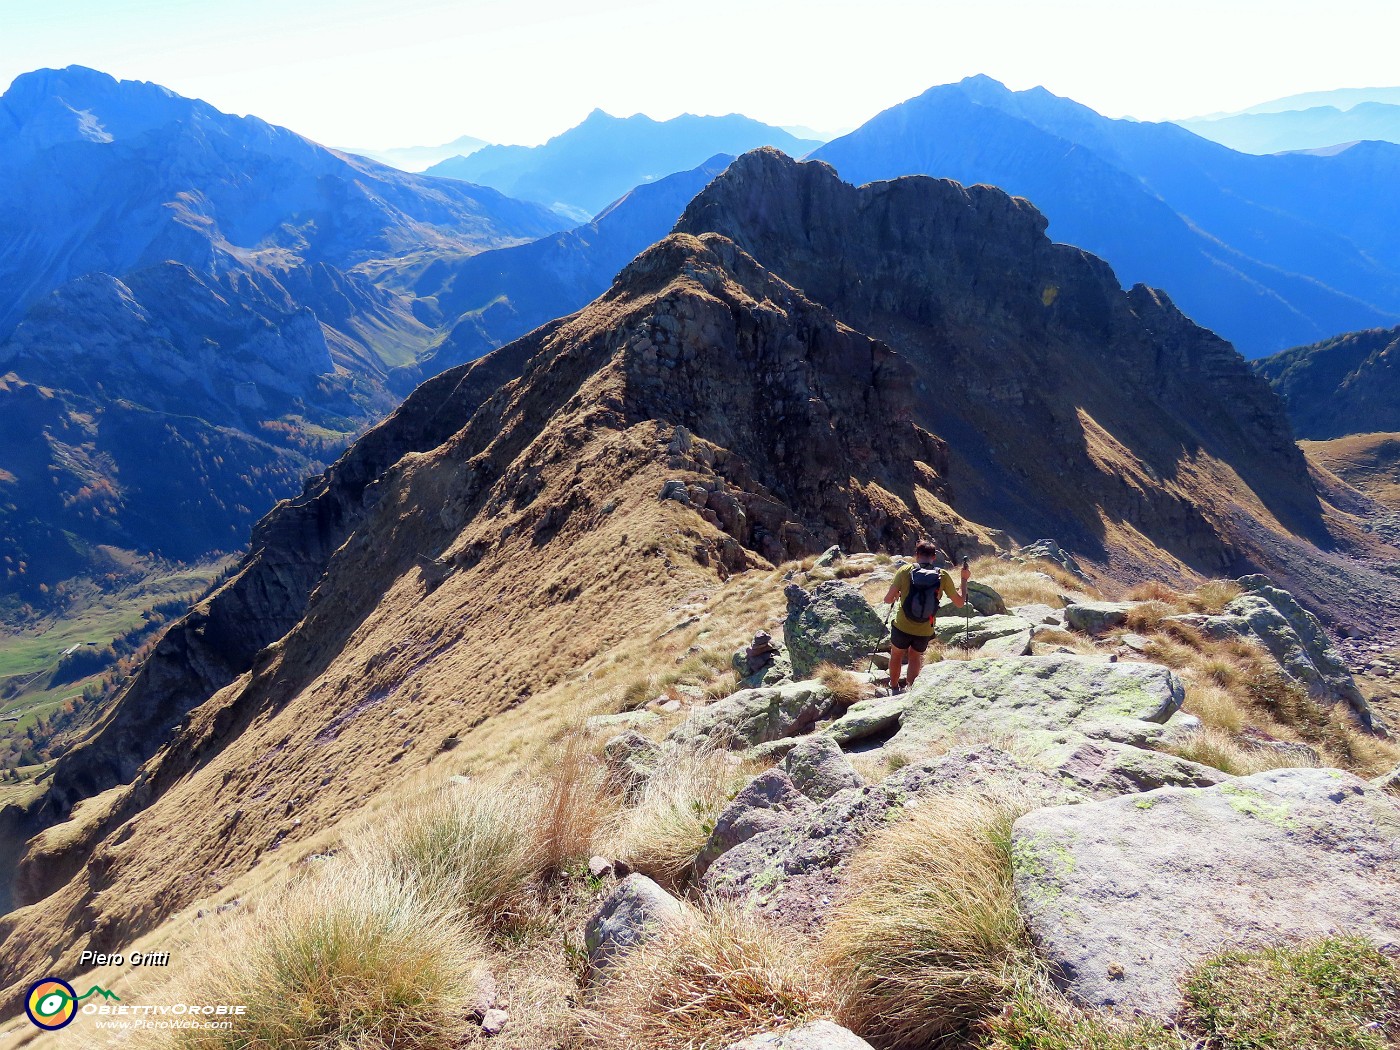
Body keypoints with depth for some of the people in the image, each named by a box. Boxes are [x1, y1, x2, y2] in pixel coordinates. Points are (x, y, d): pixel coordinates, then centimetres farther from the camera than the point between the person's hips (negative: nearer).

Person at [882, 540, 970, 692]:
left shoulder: (905, 571, -12)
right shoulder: (943, 576, -9)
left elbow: (888, 600, -9)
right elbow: (960, 603, 2)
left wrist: (897, 596, 14)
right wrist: (965, 579, 14)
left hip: (902, 627, -1)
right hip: (925, 631, 1)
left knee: (896, 655, 27)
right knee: (915, 656, 29)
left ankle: (894, 689, 39)